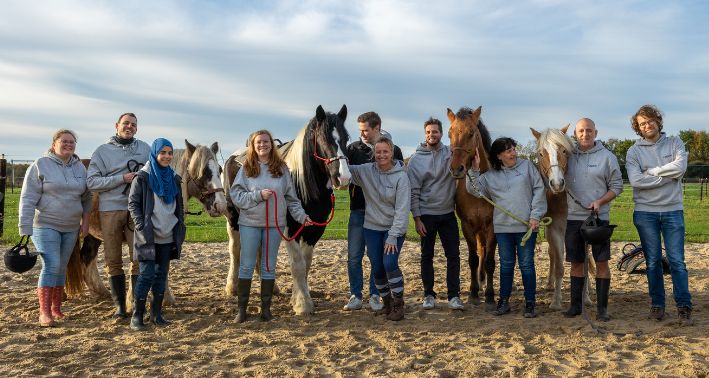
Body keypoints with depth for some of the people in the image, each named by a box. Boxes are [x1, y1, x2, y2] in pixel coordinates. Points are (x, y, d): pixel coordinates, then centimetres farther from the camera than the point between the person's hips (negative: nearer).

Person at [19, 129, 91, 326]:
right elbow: (28, 199, -9)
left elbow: (86, 197, 16)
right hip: (45, 226, -5)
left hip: (71, 228, 5)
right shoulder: (40, 165, -7)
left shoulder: (80, 167, 8)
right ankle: (44, 312, -9)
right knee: (51, 266, -14)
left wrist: (85, 221, 9)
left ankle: (56, 308, 22)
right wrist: (25, 229, -13)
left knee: (62, 268, 11)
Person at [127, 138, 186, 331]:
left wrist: (180, 229, 9)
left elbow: (179, 206, 17)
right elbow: (132, 203, -7)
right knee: (147, 275, -8)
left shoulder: (173, 178, 10)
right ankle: (136, 316, 2)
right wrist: (142, 227, -16)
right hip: (148, 236, -5)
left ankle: (156, 313, 20)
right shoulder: (143, 177, -5)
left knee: (162, 274, 10)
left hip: (168, 236, 5)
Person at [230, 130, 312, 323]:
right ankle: (242, 308, 15)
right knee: (246, 266, 4)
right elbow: (235, 195, -6)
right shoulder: (246, 169, -1)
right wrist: (258, 195, -18)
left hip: (275, 224, 1)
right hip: (250, 223, -1)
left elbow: (291, 198, 5)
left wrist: (301, 216, -5)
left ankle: (266, 308, 19)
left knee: (269, 267, 9)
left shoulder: (282, 169, 3)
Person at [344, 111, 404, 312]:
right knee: (354, 257, 4)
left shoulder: (394, 150, -1)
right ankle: (355, 296, 16)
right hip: (358, 210, 1)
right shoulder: (353, 148, 1)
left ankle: (375, 295, 18)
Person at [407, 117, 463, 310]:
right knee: (427, 256, 8)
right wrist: (416, 218, -9)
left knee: (453, 255, 2)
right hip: (427, 214, -2)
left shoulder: (451, 153, 0)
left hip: (448, 213, 2)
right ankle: (429, 295, 18)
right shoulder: (416, 159, -6)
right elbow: (413, 191, -6)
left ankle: (454, 295, 9)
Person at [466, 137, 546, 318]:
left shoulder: (527, 166, 2)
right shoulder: (490, 176, 6)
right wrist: (474, 171, -12)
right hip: (503, 227, 2)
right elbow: (474, 189, 1)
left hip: (526, 226, -1)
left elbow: (538, 190, 0)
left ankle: (530, 303, 14)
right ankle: (504, 301, 22)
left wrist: (535, 215, -7)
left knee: (527, 265, 4)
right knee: (506, 264, 11)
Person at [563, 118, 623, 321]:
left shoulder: (607, 156, -2)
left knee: (602, 262, 1)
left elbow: (617, 186, 0)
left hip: (599, 216, -2)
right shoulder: (568, 155, 4)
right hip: (573, 217, 2)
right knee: (576, 263, 10)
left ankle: (602, 307, 9)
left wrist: (600, 202, -14)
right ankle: (575, 305, 19)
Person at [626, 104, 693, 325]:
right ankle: (657, 304, 17)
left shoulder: (675, 144, 5)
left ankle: (684, 307, 4)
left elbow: (680, 167, -14)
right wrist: (668, 176, -11)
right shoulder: (634, 152, 1)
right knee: (653, 261, 7)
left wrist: (652, 171, -11)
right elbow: (636, 180, -15)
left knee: (677, 260, -1)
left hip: (673, 210, 0)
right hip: (645, 212, 0)